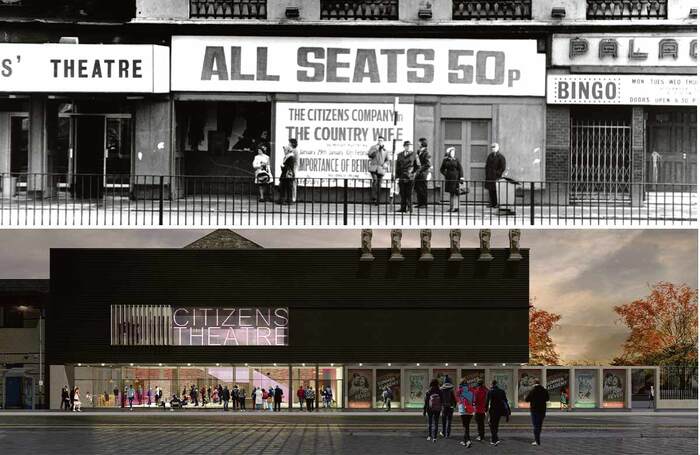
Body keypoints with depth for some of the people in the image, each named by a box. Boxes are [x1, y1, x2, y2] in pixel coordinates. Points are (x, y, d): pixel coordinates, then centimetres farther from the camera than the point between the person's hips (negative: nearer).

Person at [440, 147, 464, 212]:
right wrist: (445, 174, 1)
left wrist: (461, 177, -10)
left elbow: (460, 169, -1)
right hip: (449, 179, 2)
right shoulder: (445, 160, 8)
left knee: (456, 193, -6)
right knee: (451, 193, 6)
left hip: (455, 178, -2)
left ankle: (456, 207, -7)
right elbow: (442, 169, 16)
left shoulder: (456, 160, 2)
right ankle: (451, 207, 10)